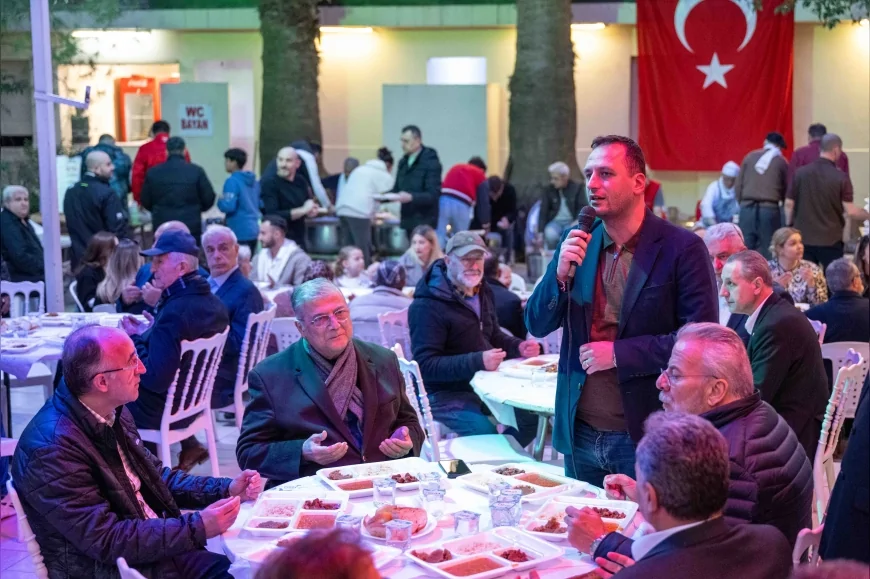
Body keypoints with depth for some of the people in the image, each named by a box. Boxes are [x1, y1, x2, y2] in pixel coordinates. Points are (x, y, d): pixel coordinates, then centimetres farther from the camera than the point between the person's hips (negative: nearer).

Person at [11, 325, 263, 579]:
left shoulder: (112, 413, 3)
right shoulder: (53, 448, -23)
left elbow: (155, 476, 15)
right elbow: (105, 539, -23)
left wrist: (226, 488, 2)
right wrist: (197, 527, -25)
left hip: (156, 547, 8)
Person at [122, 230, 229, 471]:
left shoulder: (174, 312, -28)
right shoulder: (213, 304, -1)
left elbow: (155, 380, -27)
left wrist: (135, 339, -15)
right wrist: (150, 332, 7)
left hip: (162, 412, -8)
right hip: (194, 402, 8)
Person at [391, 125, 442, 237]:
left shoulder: (431, 162, -10)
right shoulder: (403, 162, 14)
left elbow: (433, 195, -17)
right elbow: (397, 189, 18)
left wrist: (411, 197, -30)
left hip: (425, 223, -7)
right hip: (408, 220, 7)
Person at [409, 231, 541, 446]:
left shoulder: (482, 291, 10)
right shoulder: (427, 306, -18)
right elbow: (426, 364, -24)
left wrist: (519, 347, 0)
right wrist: (477, 362, -33)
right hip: (444, 394, -8)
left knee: (532, 414, 1)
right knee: (485, 432, -30)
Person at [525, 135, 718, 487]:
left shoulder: (682, 248, -9)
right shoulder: (576, 243, 6)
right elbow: (536, 326, 6)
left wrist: (619, 353, -18)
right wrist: (560, 273, -12)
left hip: (646, 434, -5)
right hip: (580, 432, 5)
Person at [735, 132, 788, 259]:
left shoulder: (750, 156, 12)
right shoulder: (781, 162, 7)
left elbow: (738, 185, 10)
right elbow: (787, 190, 14)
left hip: (747, 207, 2)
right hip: (769, 209, -2)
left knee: (745, 249, 3)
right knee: (768, 250, 2)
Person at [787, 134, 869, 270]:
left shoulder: (800, 173, -3)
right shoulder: (841, 177, -10)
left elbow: (789, 204, 0)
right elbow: (850, 211, -13)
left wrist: (789, 227, 13)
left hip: (804, 237, 2)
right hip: (831, 240, -2)